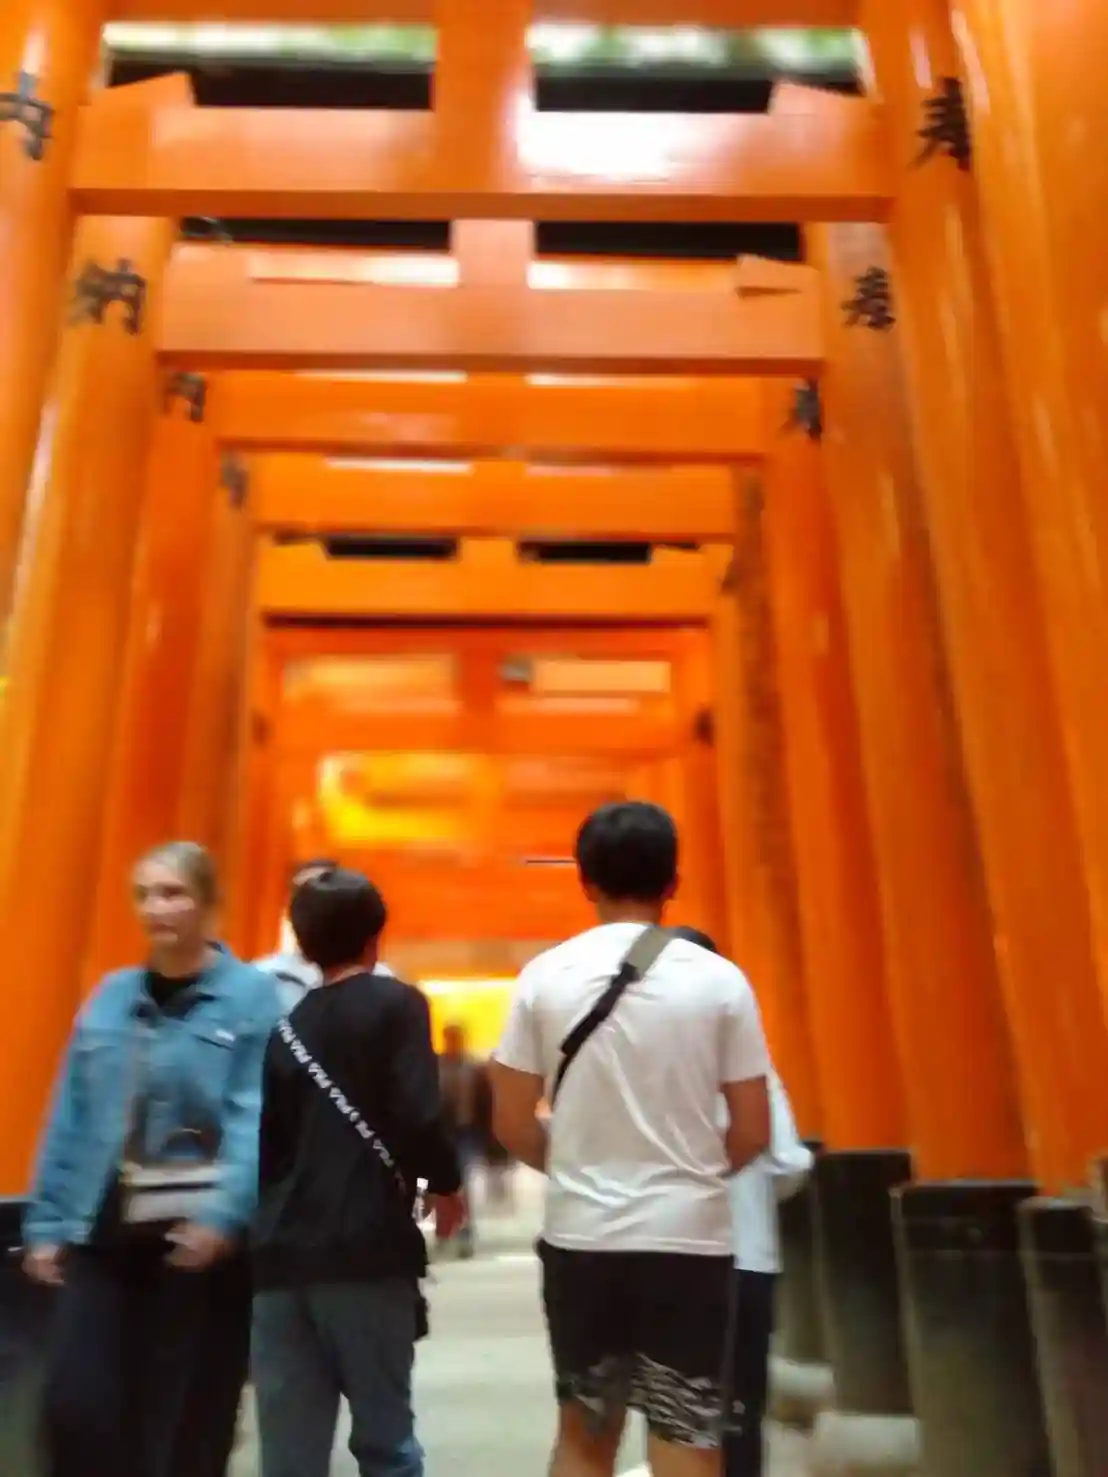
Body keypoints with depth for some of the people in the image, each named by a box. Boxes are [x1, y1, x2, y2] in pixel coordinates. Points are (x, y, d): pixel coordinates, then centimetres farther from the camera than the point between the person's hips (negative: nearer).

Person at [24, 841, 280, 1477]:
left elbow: (256, 1116, -15)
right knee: (74, 1404, 3)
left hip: (200, 1234, -4)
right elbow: (70, 1118, 10)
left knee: (186, 1423, 8)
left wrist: (223, 1213, -25)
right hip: (104, 1230, 4)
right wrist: (48, 1221, 8)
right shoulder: (111, 996, 8)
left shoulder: (254, 995, -9)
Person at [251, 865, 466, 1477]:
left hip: (280, 1255, 5)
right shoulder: (395, 1004, -3)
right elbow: (417, 1116, -13)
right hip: (365, 1249, -4)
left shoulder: (283, 1024, 11)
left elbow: (261, 1139, 9)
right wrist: (446, 1184, 4)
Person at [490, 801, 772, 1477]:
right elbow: (752, 1132, -2)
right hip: (690, 1235, -1)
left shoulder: (545, 976, -3)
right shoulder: (720, 980, -5)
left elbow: (513, 1126, 0)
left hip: (579, 1233, 2)